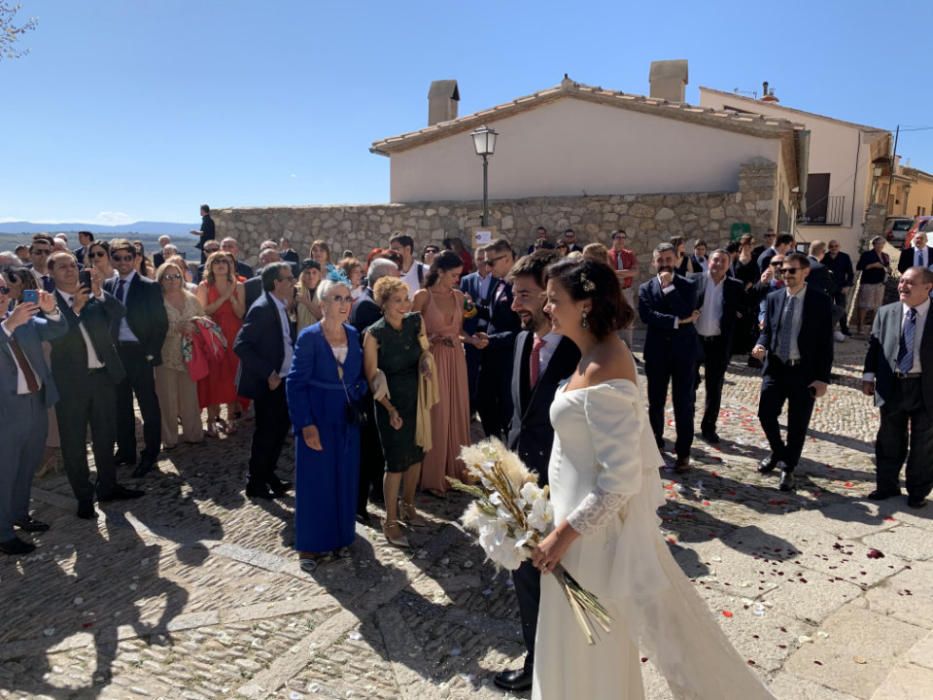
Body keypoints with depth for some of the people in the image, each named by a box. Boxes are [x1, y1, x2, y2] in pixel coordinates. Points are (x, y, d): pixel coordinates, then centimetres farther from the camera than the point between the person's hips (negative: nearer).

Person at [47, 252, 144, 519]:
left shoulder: (95, 295, 4)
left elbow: (120, 314, -9)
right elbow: (55, 338, -18)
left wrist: (99, 292, -21)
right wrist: (75, 308, -24)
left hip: (103, 375, 4)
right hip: (71, 381, -4)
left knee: (105, 436, 16)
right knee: (74, 442, 7)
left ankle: (108, 487, 32)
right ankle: (84, 496, 19)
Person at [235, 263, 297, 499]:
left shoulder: (281, 307, 8)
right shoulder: (262, 308, -19)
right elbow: (241, 346, -23)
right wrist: (267, 373, -23)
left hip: (282, 379, 8)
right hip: (268, 382, -8)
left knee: (280, 429, 17)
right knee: (266, 433, 3)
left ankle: (268, 475, 32)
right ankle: (256, 483, 18)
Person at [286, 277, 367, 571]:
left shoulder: (353, 335, 2)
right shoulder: (309, 337, -13)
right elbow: (295, 383, -13)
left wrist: (359, 394, -8)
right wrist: (306, 425, -17)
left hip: (347, 420, 5)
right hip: (318, 421, -5)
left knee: (344, 480, 13)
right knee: (315, 482, 6)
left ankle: (339, 537, 31)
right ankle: (312, 545, 22)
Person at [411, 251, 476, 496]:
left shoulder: (459, 296, 9)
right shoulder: (423, 296, -6)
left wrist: (473, 339, -2)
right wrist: (431, 339, -21)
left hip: (456, 359, 5)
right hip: (433, 359, -5)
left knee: (457, 414, 9)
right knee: (436, 416, -1)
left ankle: (455, 471, 23)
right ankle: (433, 477, 12)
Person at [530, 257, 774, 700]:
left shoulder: (602, 372, -28)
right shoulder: (601, 352, 1)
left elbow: (620, 478, -28)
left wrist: (564, 534, -21)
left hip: (595, 519, -9)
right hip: (596, 512, 9)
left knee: (588, 645, 15)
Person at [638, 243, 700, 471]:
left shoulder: (688, 285, 1)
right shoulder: (646, 288, 4)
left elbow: (686, 312, -16)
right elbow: (646, 316, -13)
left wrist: (669, 287, -14)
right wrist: (677, 321, -16)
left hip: (683, 351, -1)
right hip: (656, 352, 1)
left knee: (683, 404, 2)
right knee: (655, 402, 11)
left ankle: (683, 452, 11)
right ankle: (655, 443, 30)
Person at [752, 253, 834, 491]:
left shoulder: (821, 301, -7)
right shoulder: (773, 298, 3)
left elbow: (826, 342, -7)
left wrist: (822, 378, -10)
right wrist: (761, 345, -12)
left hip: (805, 372, -3)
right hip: (775, 367, 3)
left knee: (798, 424, 7)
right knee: (765, 414, 2)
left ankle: (788, 468, 28)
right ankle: (778, 452, 33)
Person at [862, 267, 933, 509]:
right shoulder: (886, 313, 1)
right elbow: (874, 345, 6)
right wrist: (869, 375, 1)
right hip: (892, 386, 2)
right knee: (889, 440, 13)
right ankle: (887, 485, 30)